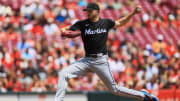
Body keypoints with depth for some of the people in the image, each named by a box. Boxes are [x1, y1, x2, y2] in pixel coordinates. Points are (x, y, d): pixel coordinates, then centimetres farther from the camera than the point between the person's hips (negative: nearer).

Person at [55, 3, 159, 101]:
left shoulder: (106, 22, 4)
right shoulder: (82, 24, 3)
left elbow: (120, 23, 21)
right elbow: (65, 31, -3)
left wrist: (134, 12, 14)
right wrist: (64, 31, -28)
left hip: (101, 60, -2)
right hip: (87, 60, 3)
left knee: (114, 89, -2)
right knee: (64, 74, -14)